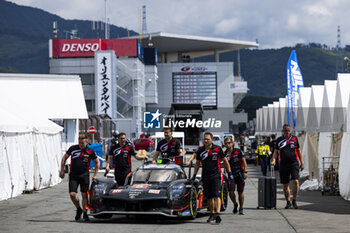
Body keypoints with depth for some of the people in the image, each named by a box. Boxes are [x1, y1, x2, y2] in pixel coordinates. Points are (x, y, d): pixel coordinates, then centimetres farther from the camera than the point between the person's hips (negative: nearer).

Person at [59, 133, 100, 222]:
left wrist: (95, 175, 5)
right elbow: (64, 158, 11)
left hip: (84, 175, 0)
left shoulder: (90, 151, -3)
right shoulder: (73, 148, -1)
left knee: (84, 195, 0)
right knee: (72, 194, -10)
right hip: (73, 175, 1)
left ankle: (85, 213, 13)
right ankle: (78, 209, 14)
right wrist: (62, 170, 7)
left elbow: (97, 162, 10)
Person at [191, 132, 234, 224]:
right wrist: (194, 175, 19)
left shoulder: (217, 149, -3)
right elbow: (197, 163, 18)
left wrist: (230, 173, 7)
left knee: (216, 195, -17)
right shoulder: (200, 150, 5)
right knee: (209, 197, 8)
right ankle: (212, 214, 22)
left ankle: (217, 214, -26)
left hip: (216, 175, -4)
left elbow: (225, 161, 7)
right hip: (205, 177, 4)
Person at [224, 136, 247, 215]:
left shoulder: (238, 151, -6)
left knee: (240, 192, 1)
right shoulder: (225, 153, 1)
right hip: (231, 174, 2)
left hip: (239, 173, -2)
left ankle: (241, 208, 15)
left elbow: (244, 161, -2)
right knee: (231, 192, -10)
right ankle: (235, 204, 18)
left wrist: (245, 172, -9)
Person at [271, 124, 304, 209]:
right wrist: (273, 160, -8)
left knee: (295, 181, -16)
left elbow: (299, 151, 15)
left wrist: (302, 162, 11)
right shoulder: (279, 140, 9)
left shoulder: (294, 139, 9)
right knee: (285, 184, 4)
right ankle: (288, 202, 17)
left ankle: (294, 200, -4)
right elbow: (276, 151, 9)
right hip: (283, 164, 1)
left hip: (294, 163, -1)